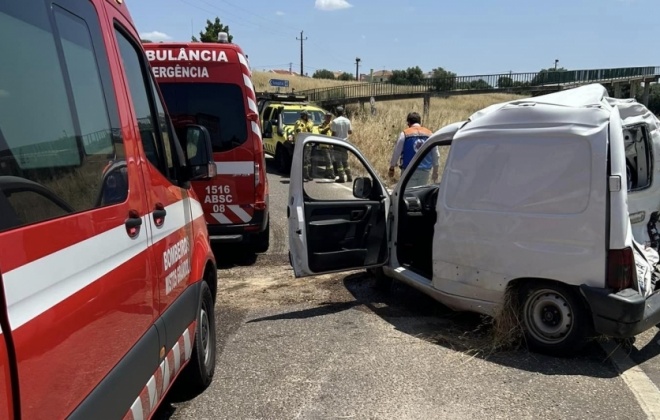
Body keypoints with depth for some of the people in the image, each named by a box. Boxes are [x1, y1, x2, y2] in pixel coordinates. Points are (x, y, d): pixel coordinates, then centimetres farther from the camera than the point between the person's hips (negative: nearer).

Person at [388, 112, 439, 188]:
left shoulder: (405, 134, -3)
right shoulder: (429, 134, 7)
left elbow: (396, 153, 0)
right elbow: (436, 155, 11)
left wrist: (391, 168, 11)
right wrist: (435, 172, 20)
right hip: (425, 170, 3)